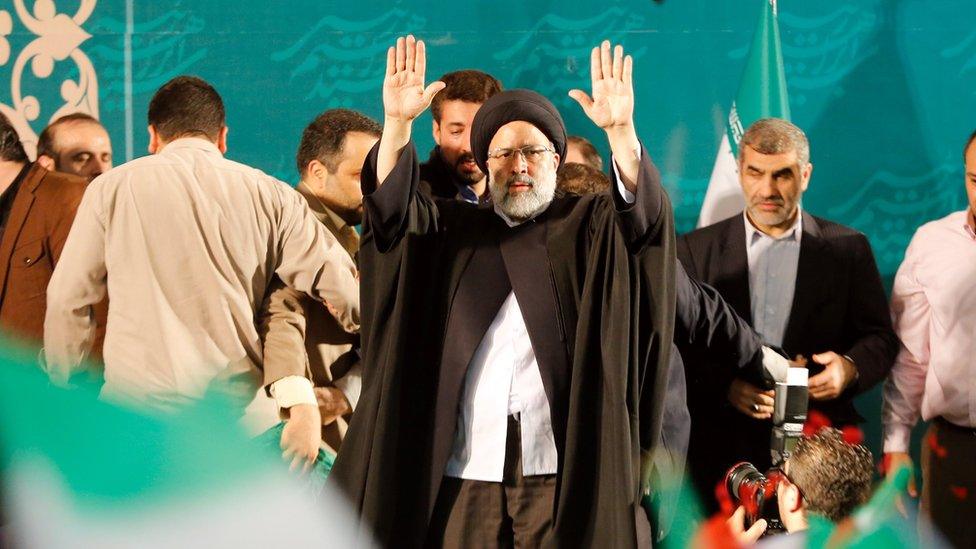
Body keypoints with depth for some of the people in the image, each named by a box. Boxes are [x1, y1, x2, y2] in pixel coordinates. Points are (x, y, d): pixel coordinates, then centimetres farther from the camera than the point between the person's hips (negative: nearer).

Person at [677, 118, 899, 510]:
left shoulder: (848, 249, 7)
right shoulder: (697, 249, 7)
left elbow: (881, 338, 8)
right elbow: (677, 345, 2)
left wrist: (851, 367, -13)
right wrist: (726, 386, -15)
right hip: (724, 449, 0)